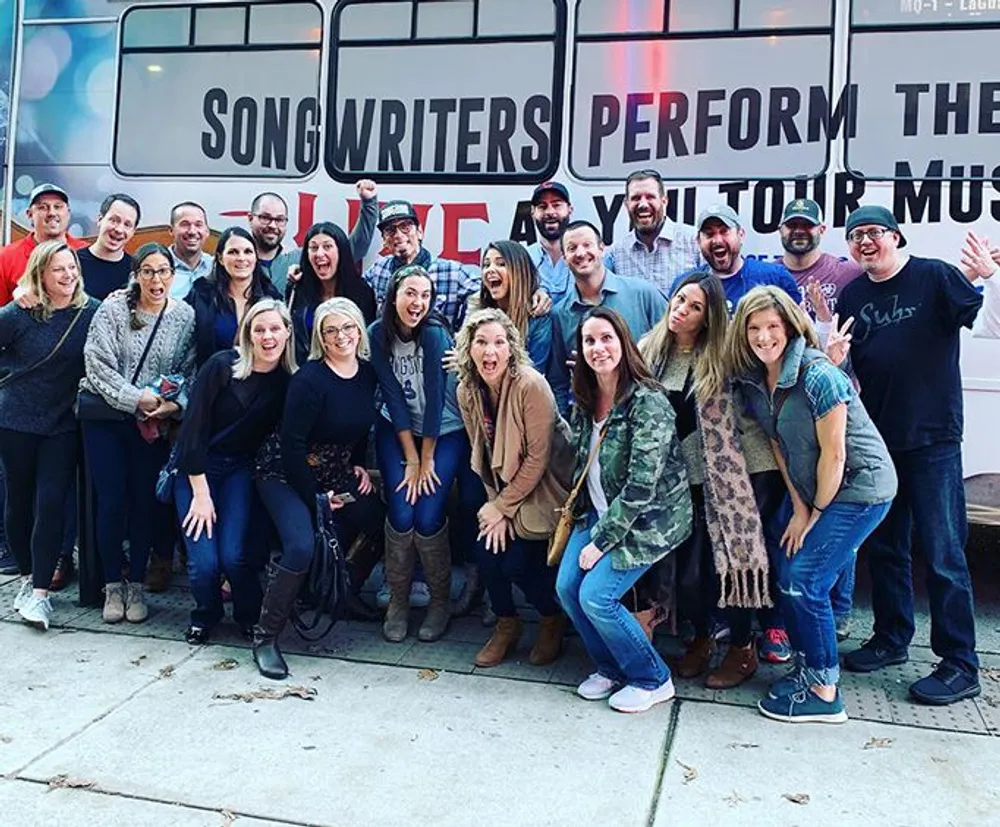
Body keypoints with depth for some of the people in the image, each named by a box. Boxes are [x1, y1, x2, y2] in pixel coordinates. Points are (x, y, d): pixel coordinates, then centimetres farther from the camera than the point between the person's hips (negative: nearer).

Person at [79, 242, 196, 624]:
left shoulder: (185, 316, 1)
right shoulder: (113, 308, -4)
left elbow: (190, 371, 1)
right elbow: (98, 364, -10)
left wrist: (175, 404, -16)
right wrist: (136, 399, -17)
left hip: (155, 422, 1)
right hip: (106, 416, -1)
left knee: (145, 501, 4)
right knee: (111, 502, 0)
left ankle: (136, 585, 19)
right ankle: (113, 585, 16)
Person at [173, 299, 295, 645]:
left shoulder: (288, 381, -6)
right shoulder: (222, 365, -15)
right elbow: (193, 430, -14)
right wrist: (201, 494, -14)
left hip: (240, 470, 2)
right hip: (196, 470, -2)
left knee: (233, 556, -14)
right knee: (203, 561, -11)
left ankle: (250, 615, 16)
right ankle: (205, 614, 21)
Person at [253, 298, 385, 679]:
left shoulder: (368, 372, -1)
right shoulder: (309, 379, -22)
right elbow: (292, 444, -21)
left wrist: (359, 465, 3)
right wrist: (315, 499, -17)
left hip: (337, 475, 7)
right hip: (287, 476, -7)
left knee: (383, 526, 4)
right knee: (301, 547, -26)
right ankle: (265, 637, -9)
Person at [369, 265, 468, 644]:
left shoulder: (435, 333, -20)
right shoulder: (378, 334, -10)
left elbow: (435, 399, -18)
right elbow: (393, 398, -11)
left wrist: (426, 460, -13)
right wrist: (411, 460, -12)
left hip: (445, 432, -2)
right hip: (396, 431, 2)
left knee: (427, 518, -13)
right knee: (401, 515, -11)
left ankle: (440, 600, 10)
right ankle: (398, 601, 9)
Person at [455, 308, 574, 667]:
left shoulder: (530, 385, -24)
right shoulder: (467, 391, -6)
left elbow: (537, 458, -21)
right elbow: (482, 453, 3)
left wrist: (503, 507, -15)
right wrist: (496, 504, -5)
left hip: (542, 487, -5)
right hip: (504, 485, 5)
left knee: (517, 562, -13)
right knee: (487, 549, -10)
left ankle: (553, 620, 18)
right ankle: (507, 623, 18)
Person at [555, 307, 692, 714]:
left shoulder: (648, 402, -22)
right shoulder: (585, 400, 2)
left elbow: (640, 487, -24)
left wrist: (602, 541, -19)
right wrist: (578, 516, 6)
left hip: (648, 519, -7)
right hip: (599, 512, 7)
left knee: (596, 596, -14)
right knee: (567, 587, -3)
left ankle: (652, 680, 10)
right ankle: (611, 668, 22)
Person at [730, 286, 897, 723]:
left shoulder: (818, 376, -24)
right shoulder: (753, 380, -1)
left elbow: (833, 454, -20)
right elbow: (779, 446, 4)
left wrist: (815, 514, -9)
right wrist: (799, 509, 0)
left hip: (860, 489, -7)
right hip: (813, 493, 7)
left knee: (803, 579, -10)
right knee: (791, 577, 7)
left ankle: (823, 692, 4)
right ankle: (809, 666, 26)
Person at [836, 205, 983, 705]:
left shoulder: (935, 276, -6)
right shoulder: (852, 296, 10)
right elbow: (843, 363, 15)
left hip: (932, 439, -5)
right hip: (875, 439, 6)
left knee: (942, 553, -2)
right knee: (883, 546, 15)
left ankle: (960, 666, 9)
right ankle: (892, 639, 31)